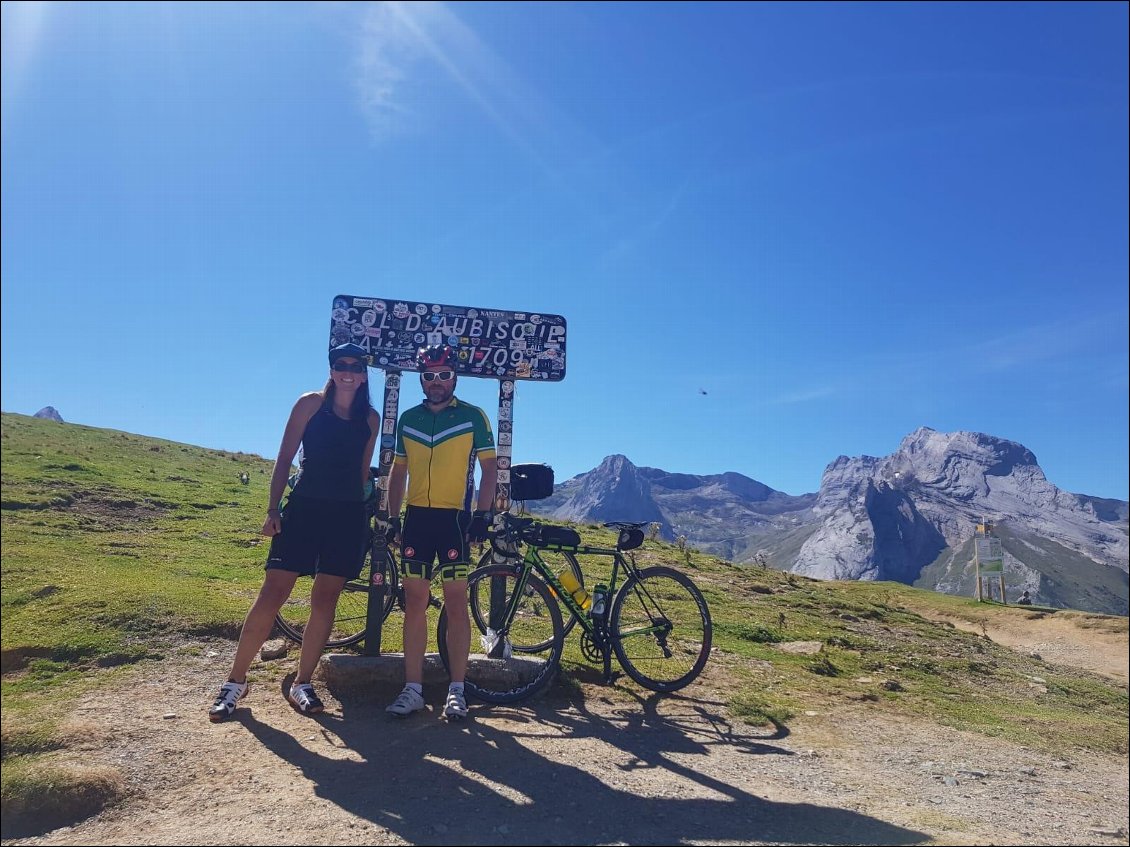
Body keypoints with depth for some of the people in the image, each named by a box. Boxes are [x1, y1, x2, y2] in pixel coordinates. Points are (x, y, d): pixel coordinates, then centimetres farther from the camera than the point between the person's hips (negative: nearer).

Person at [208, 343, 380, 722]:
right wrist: (273, 509, -6)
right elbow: (284, 457, 0)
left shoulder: (370, 418, 8)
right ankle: (235, 681, 11)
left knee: (325, 601, 3)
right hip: (304, 507, -2)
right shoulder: (311, 403, 1)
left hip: (347, 515, 2)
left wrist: (362, 518, 11)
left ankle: (302, 684, 17)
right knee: (271, 595, -4)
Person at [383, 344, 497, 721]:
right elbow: (398, 470, 15)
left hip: (455, 517, -3)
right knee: (414, 602, 4)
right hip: (416, 516, 4)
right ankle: (412, 689, 11)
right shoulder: (408, 418, 10)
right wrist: (393, 517, 8)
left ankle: (456, 690, 7)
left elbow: (489, 466, 0)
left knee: (456, 602, -1)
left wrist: (484, 512, -10)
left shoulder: (473, 417, 0)